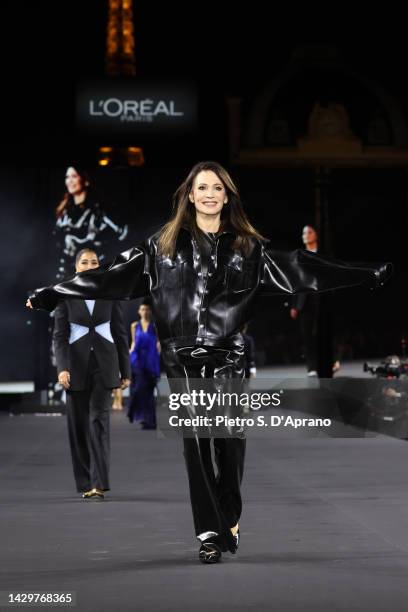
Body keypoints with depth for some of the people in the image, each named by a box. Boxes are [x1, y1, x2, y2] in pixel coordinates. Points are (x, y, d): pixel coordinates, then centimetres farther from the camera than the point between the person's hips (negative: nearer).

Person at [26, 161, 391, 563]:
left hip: (227, 356, 0)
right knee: (195, 443, -1)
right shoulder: (163, 245, 9)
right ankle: (208, 534, 3)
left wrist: (371, 275, 1)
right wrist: (51, 295, 3)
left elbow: (300, 270, 6)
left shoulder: (249, 247, 10)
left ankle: (229, 520, 16)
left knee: (231, 439, -4)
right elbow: (114, 276, 7)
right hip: (182, 358, 0)